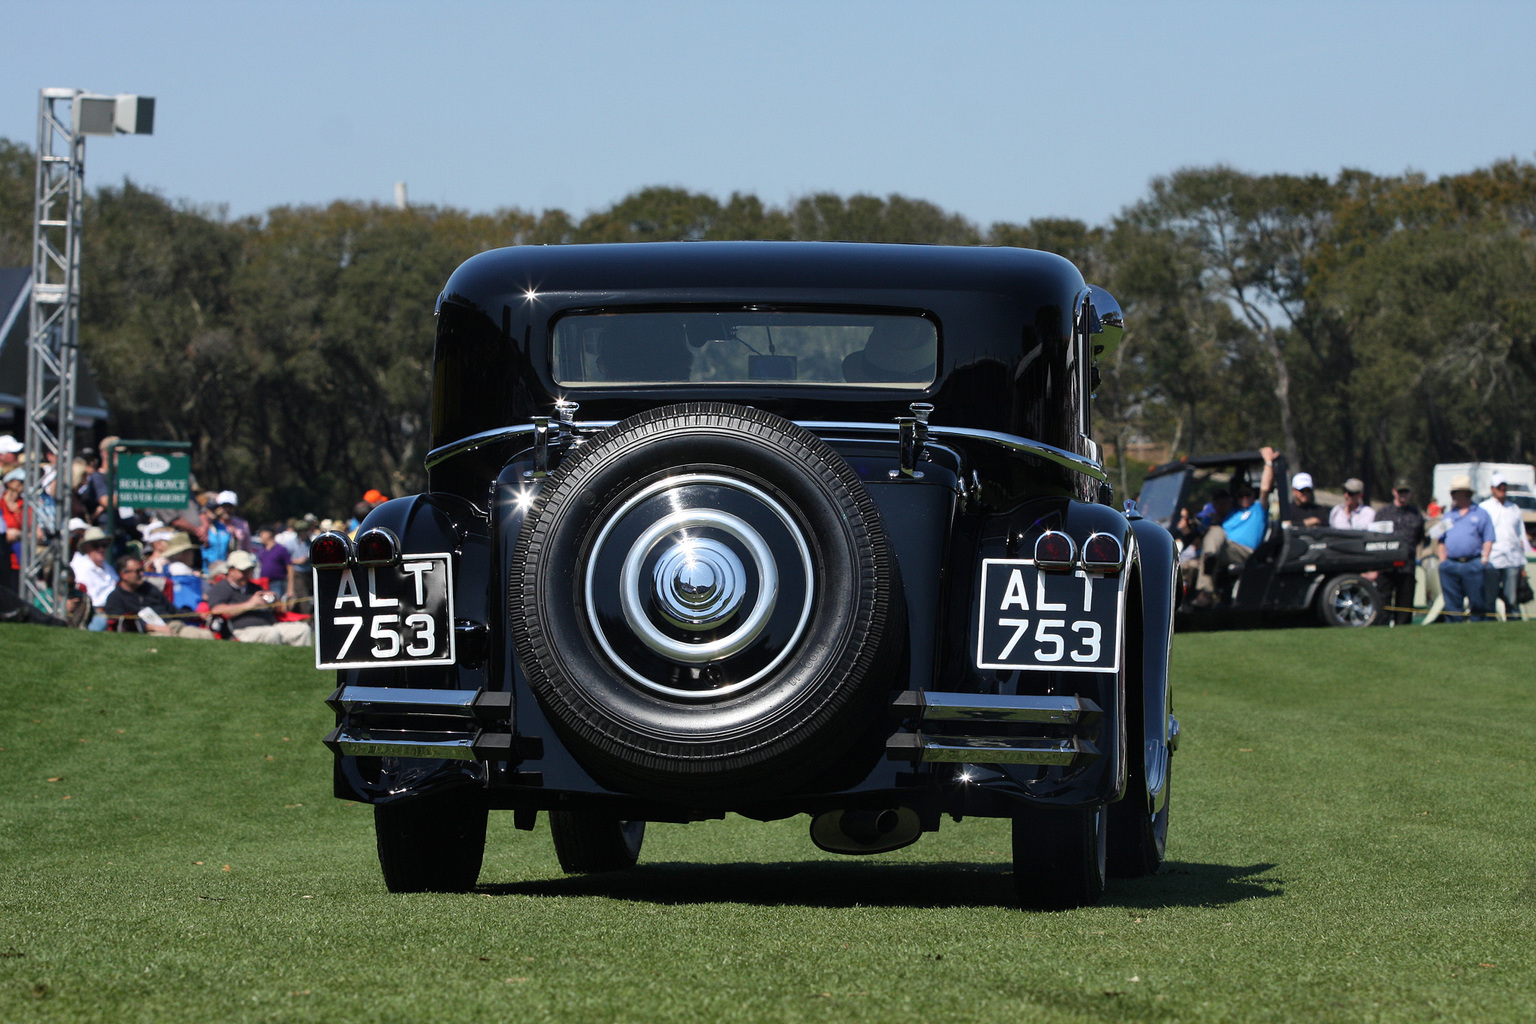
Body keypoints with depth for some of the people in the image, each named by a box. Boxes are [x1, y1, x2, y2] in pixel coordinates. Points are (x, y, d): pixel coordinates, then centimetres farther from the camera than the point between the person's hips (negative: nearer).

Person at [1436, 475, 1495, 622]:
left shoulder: (1480, 514, 8)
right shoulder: (1448, 516, 19)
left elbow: (1488, 540, 3)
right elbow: (1441, 542, 19)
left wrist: (1484, 559, -8)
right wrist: (1443, 560, 6)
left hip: (1473, 565, -4)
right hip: (1450, 565, 4)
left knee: (1477, 603, -4)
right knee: (1452, 604, 3)